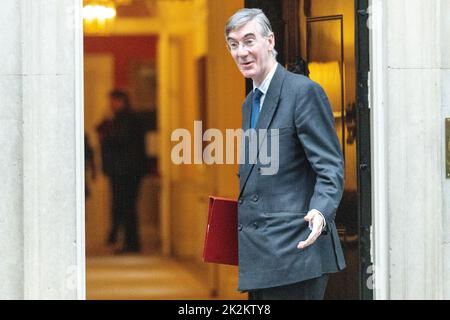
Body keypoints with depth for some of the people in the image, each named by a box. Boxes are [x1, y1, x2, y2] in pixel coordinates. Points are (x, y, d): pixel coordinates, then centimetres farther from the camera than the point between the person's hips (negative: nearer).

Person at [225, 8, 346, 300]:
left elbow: (330, 168, -15)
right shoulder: (250, 103, 19)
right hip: (260, 258, 9)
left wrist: (320, 212, -31)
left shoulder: (304, 92, -8)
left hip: (295, 254, -9)